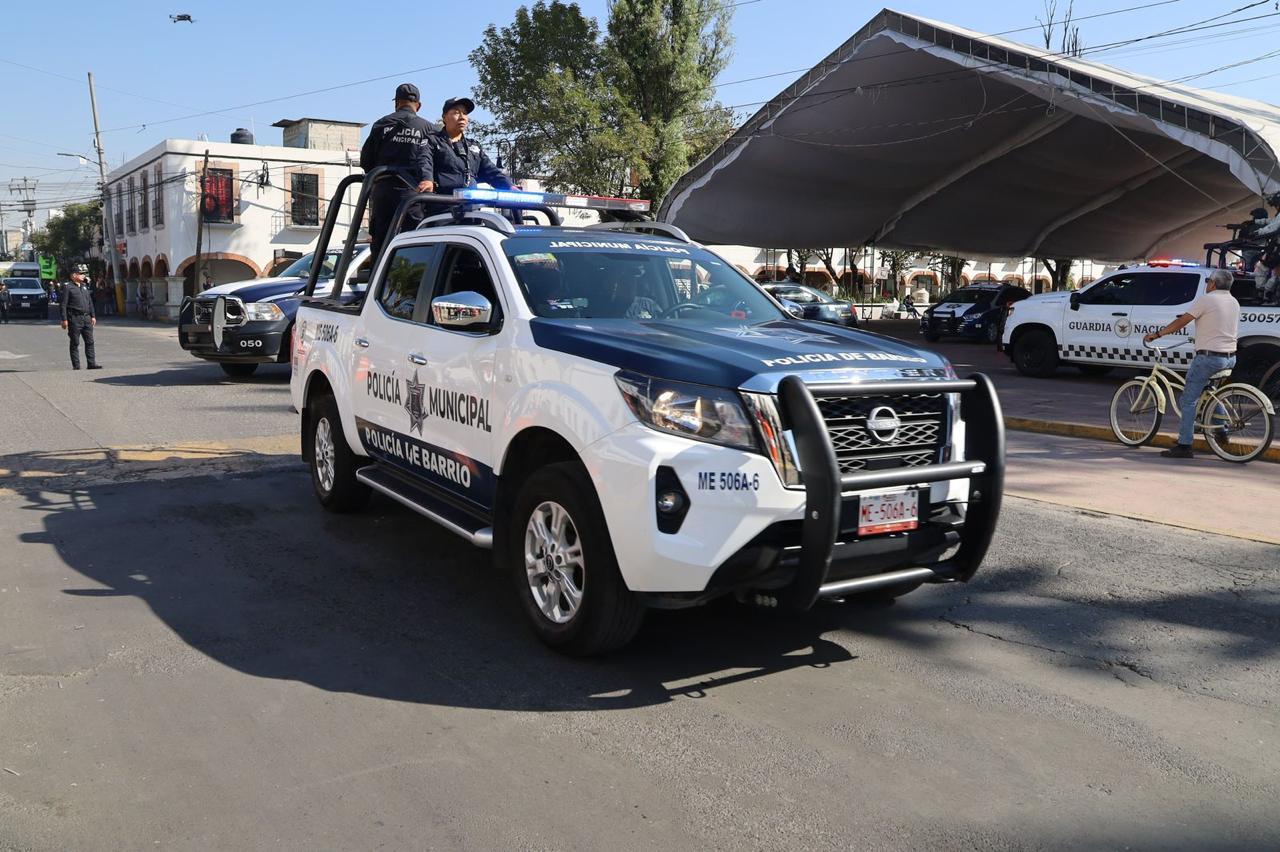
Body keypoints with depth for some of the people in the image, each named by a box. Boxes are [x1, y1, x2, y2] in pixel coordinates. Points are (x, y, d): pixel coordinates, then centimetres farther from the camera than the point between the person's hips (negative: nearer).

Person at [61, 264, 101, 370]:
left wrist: (93, 316, 15)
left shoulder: (84, 286, 16)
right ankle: (76, 365, 4)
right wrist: (64, 319, -14)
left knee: (90, 341, 4)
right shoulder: (68, 287, -5)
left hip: (86, 318, 6)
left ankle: (92, 363, 7)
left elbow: (90, 302, 20)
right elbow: (64, 305, -9)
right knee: (75, 343, 0)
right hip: (74, 319, -6)